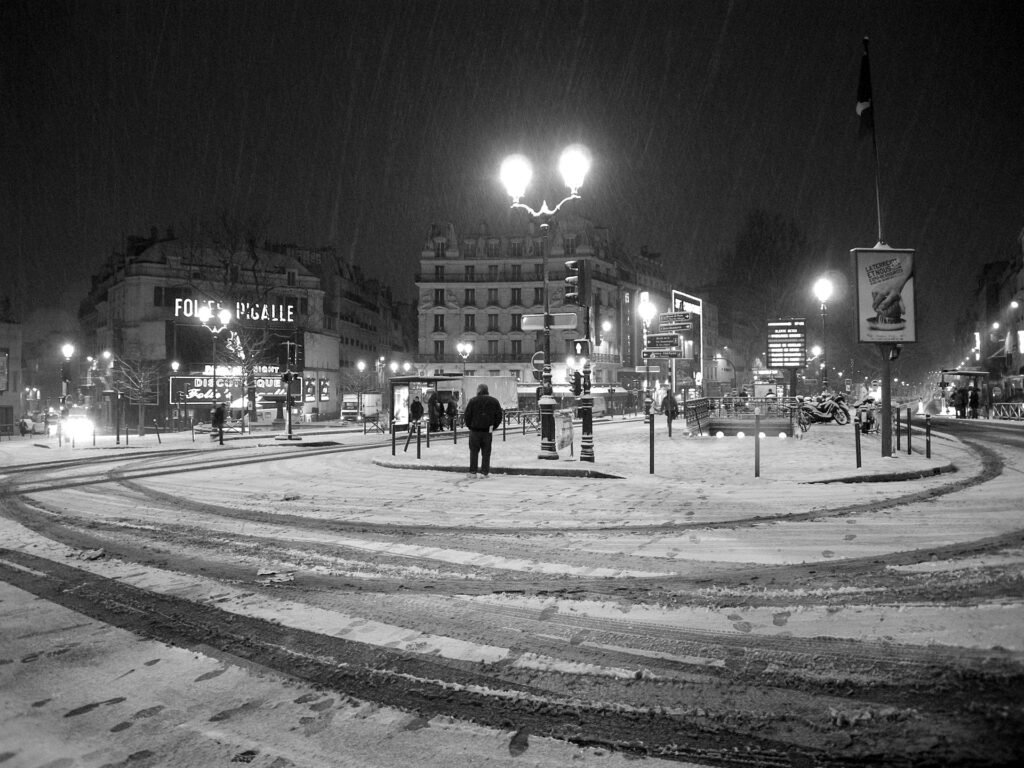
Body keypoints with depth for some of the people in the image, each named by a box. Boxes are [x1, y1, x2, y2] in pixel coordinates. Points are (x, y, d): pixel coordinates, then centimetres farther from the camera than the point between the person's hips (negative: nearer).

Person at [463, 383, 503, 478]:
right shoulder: (494, 401, 5)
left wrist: (469, 426, 8)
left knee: (474, 451, 6)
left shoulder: (473, 401, -4)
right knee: (486, 452, 8)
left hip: (475, 430, -2)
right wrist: (494, 426, 11)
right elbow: (499, 415, 6)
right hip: (488, 431, 2)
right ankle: (485, 472, 7)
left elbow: (467, 415, -3)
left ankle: (473, 471, 4)